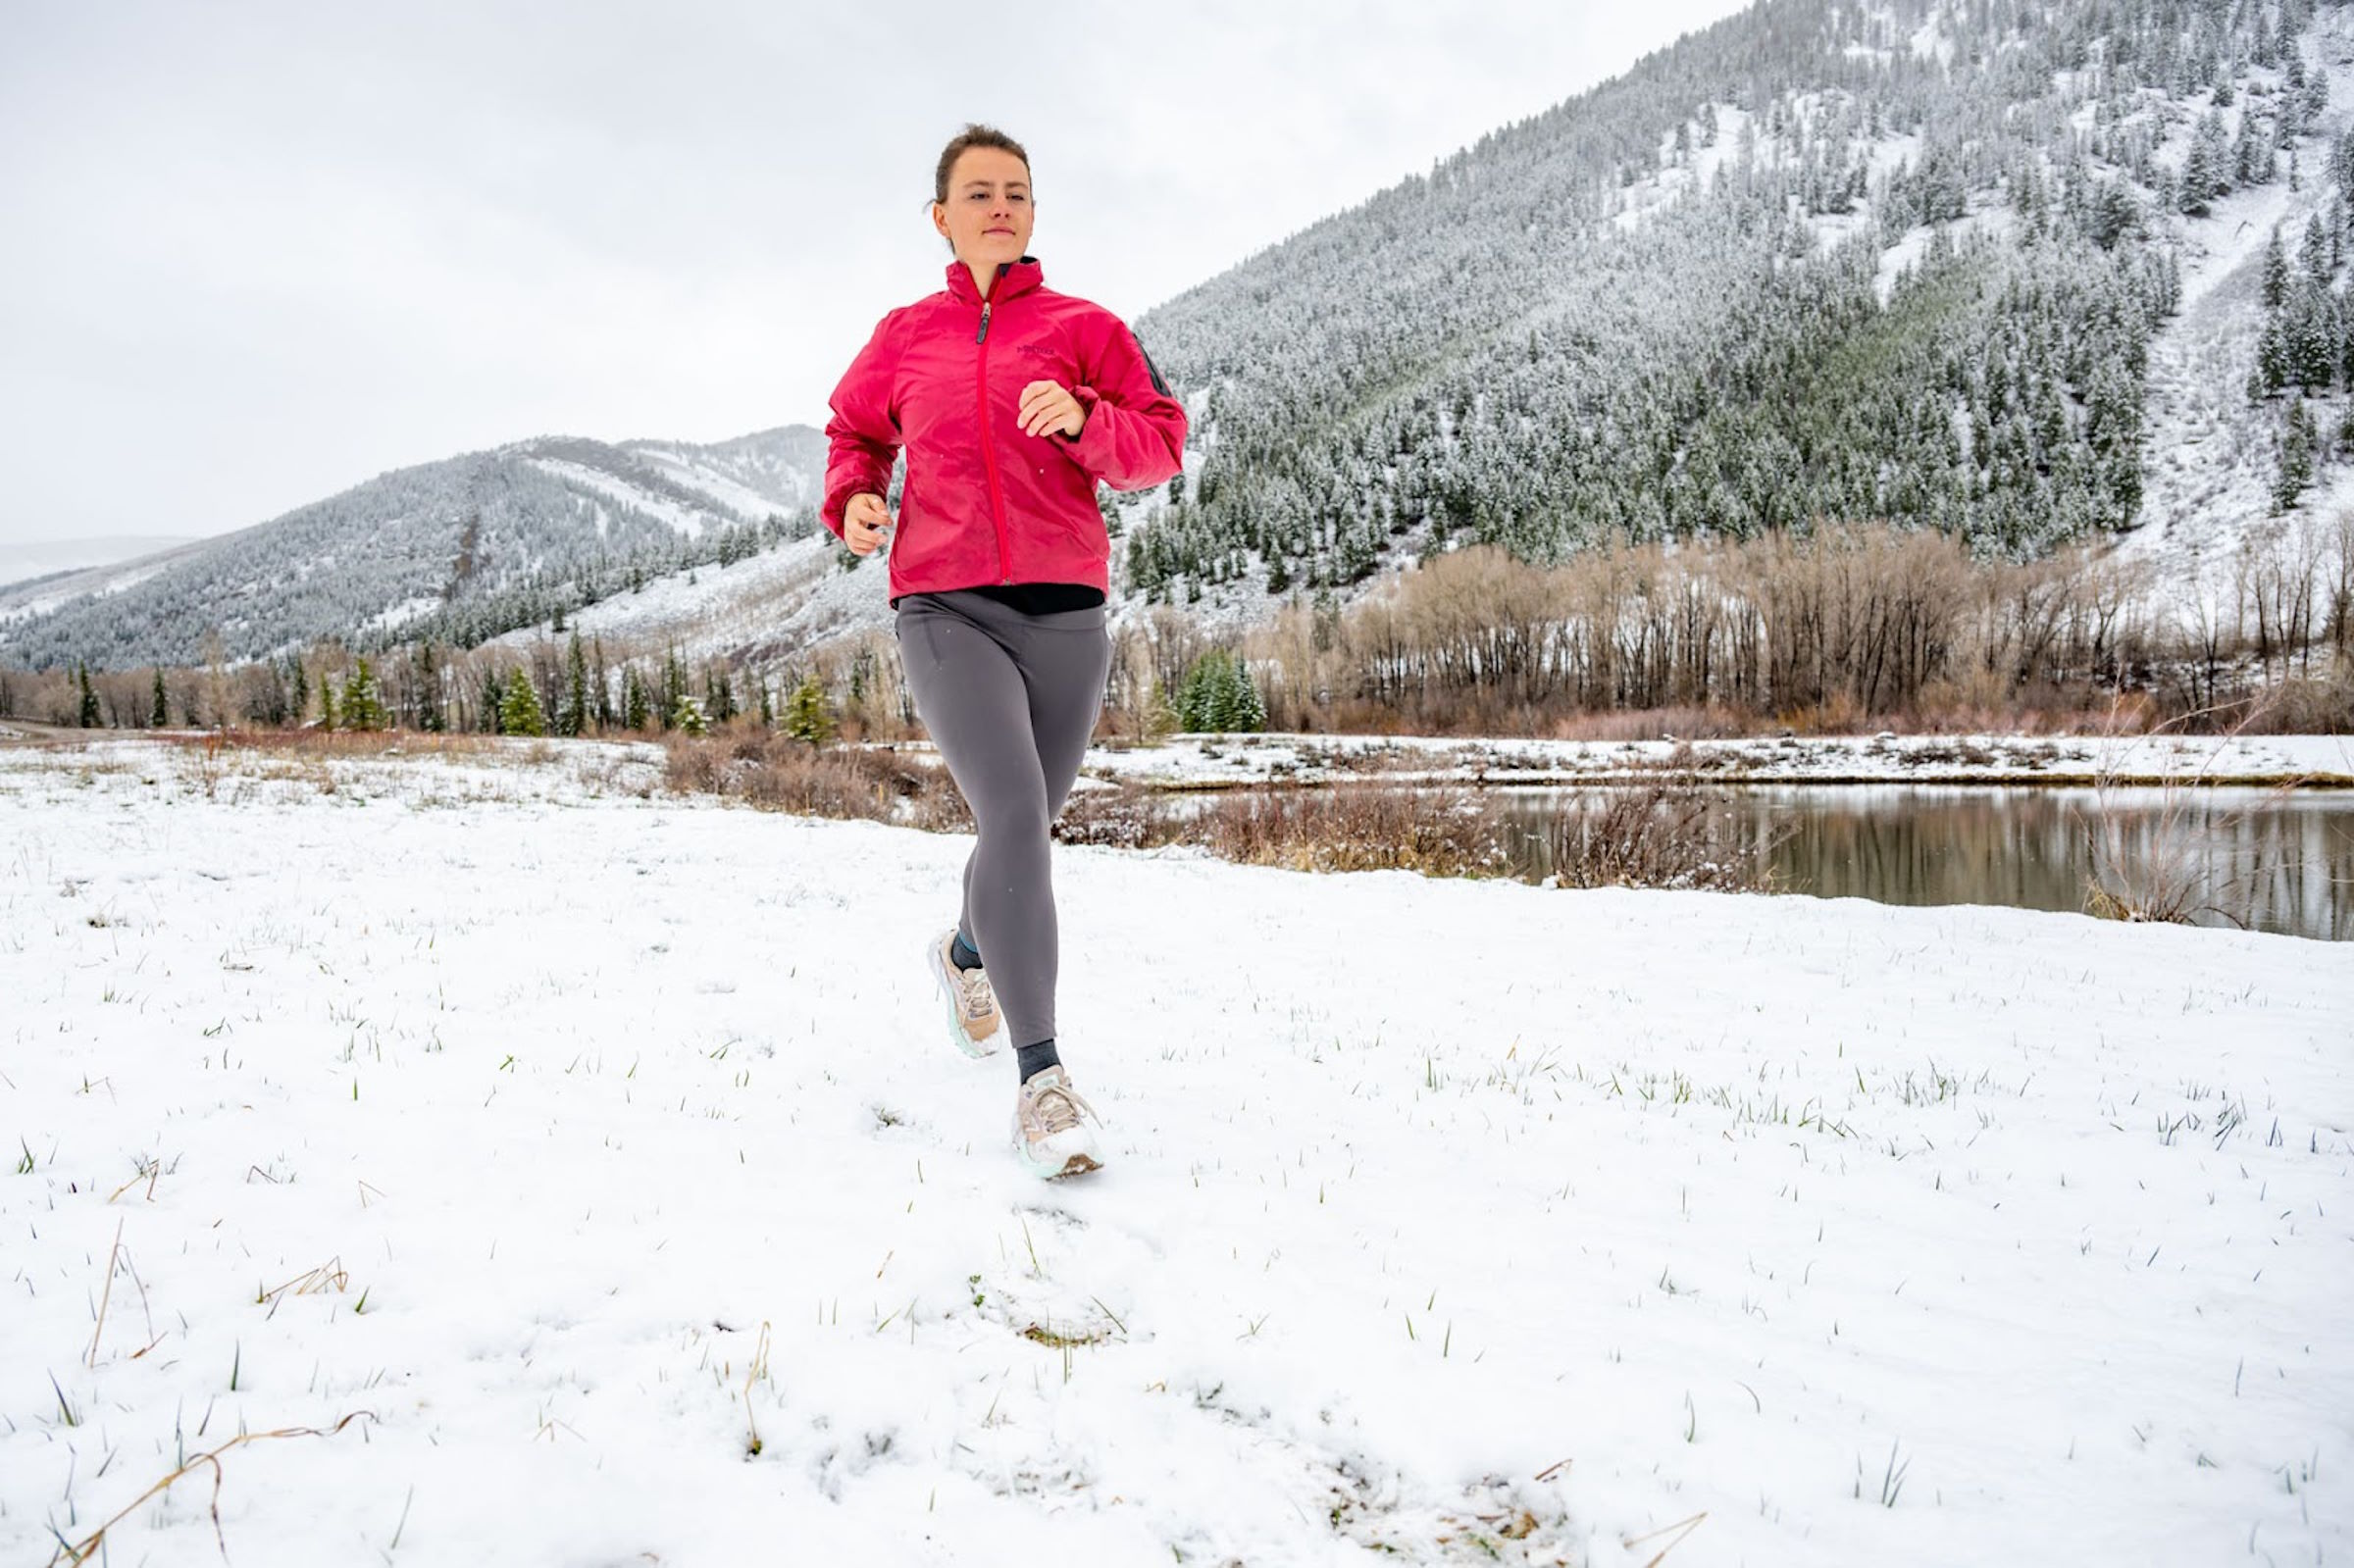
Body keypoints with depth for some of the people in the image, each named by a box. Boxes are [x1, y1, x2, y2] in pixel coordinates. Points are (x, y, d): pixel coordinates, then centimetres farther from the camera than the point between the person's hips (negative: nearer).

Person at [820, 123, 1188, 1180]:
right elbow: (854, 430, 27)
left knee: (1025, 826, 14)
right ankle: (1040, 1079, -14)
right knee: (1015, 819, -20)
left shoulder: (1082, 328, 9)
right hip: (943, 609, -1)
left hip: (1063, 610, 2)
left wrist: (1083, 418, -15)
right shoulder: (904, 337, 13)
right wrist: (850, 498, 6)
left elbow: (1159, 446, 5)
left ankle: (966, 954, 49)